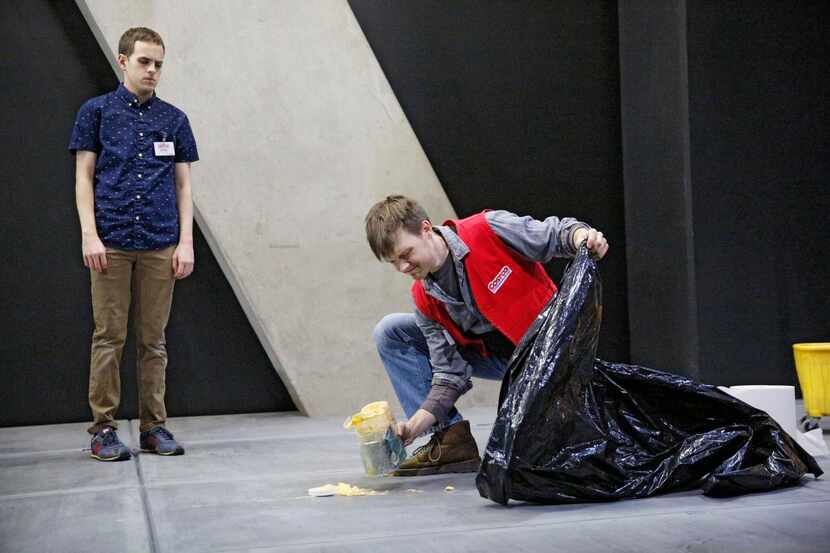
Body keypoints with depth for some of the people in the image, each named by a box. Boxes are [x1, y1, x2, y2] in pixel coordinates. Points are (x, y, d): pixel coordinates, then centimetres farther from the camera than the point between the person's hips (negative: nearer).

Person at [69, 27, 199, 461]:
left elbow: (183, 185, 11)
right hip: (111, 244, -2)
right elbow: (84, 178, 3)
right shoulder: (96, 111, 6)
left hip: (160, 246, 2)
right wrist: (89, 234, -8)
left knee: (153, 340, 6)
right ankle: (103, 429, 9)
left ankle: (153, 426, 14)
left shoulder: (174, 119, 11)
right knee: (109, 338, 1)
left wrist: (186, 241, 2)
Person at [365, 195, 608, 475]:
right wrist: (415, 425, -22)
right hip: (495, 356, 6)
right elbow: (449, 374, -8)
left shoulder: (489, 229, -22)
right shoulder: (425, 300, -7)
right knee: (391, 332, -5)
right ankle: (451, 439, -7)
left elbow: (556, 234, -14)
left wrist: (581, 236, -39)